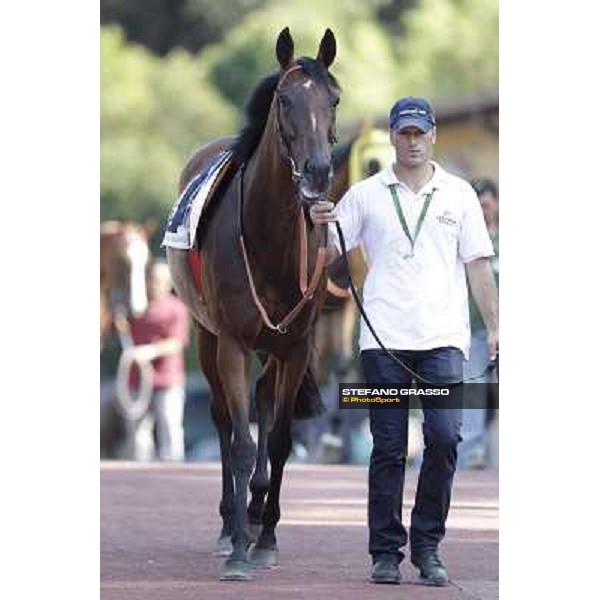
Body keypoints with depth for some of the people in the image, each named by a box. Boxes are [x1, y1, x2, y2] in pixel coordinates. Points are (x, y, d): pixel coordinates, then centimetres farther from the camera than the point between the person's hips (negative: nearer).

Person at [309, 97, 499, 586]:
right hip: (384, 339, 0)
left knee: (445, 437, -12)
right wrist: (319, 226, -14)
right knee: (388, 448, 0)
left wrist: (495, 327, 4)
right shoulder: (366, 195, 9)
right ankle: (386, 552, 6)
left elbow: (478, 266, 11)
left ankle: (427, 546, 0)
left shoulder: (459, 194, 11)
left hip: (443, 338, 0)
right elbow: (328, 255, 7)